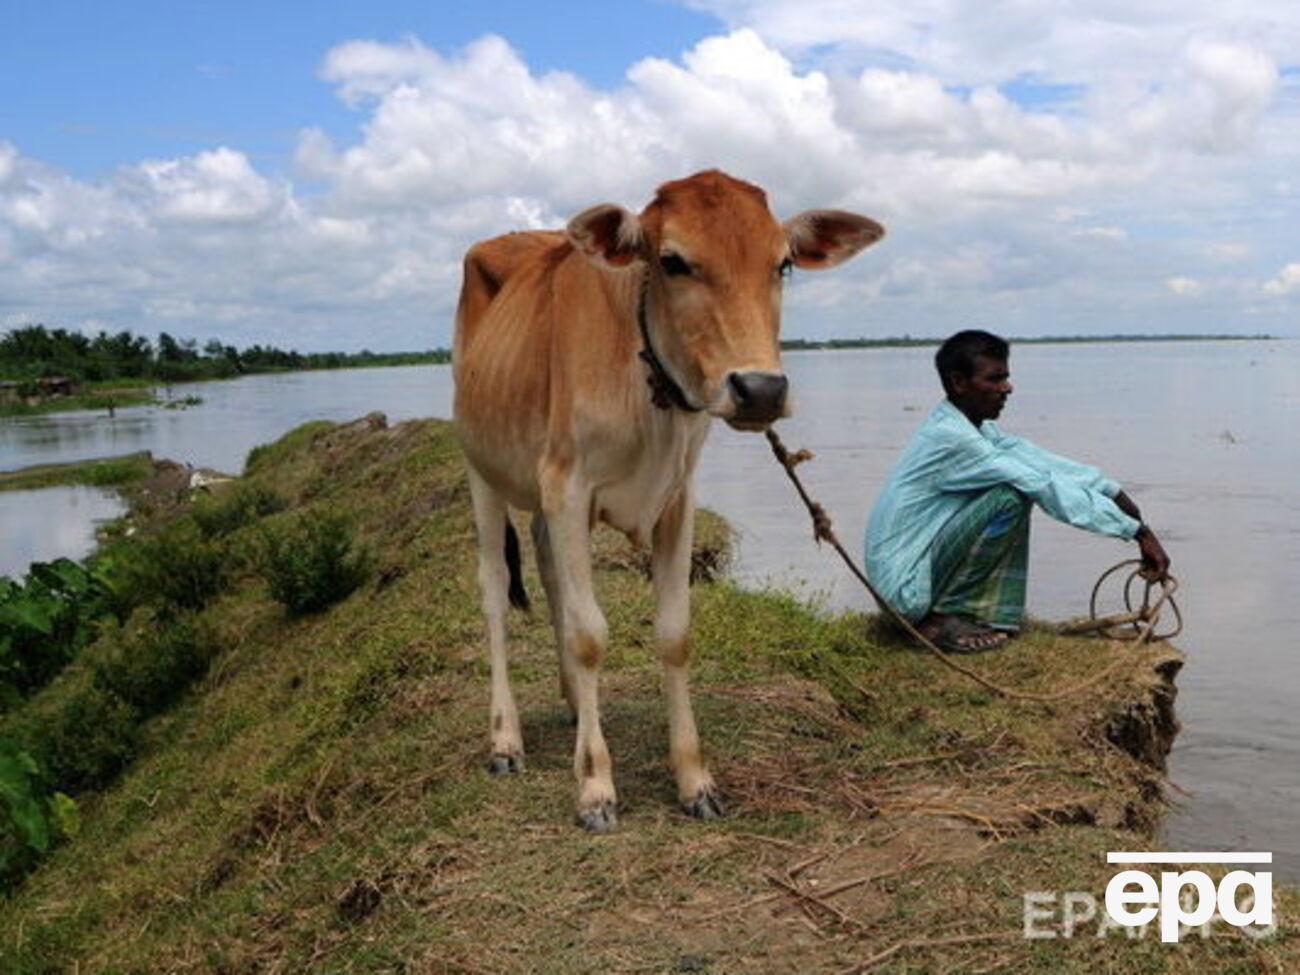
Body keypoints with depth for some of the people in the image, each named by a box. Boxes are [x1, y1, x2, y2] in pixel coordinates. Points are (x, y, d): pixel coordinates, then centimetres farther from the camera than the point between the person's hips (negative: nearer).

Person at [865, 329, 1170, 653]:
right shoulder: (948, 438, -22)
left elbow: (1042, 461, 8)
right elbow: (1046, 485, -22)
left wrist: (1113, 491, -3)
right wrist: (1139, 531, -21)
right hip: (905, 587, -10)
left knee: (1018, 485, 9)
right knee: (1010, 498, -21)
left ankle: (992, 616, 8)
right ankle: (942, 618, -11)